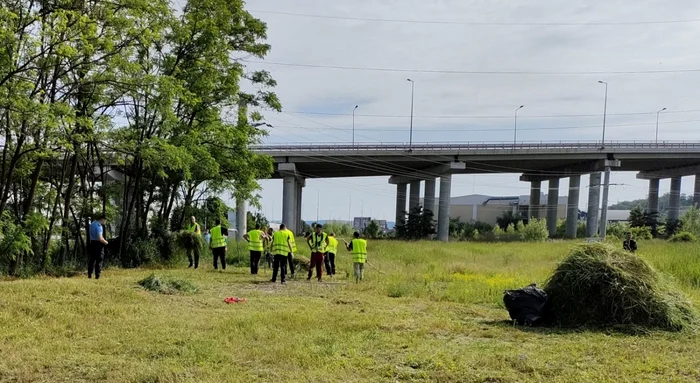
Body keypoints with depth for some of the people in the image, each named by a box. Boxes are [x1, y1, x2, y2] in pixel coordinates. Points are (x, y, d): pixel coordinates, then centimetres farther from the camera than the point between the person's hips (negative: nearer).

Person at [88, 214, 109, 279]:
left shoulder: (92, 224, 11)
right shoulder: (99, 226, -18)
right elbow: (100, 238, -24)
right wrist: (106, 242, -6)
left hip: (91, 243, 8)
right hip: (98, 244, -8)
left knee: (91, 260, 14)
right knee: (99, 261, 0)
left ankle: (89, 275, 18)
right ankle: (97, 276, 1)